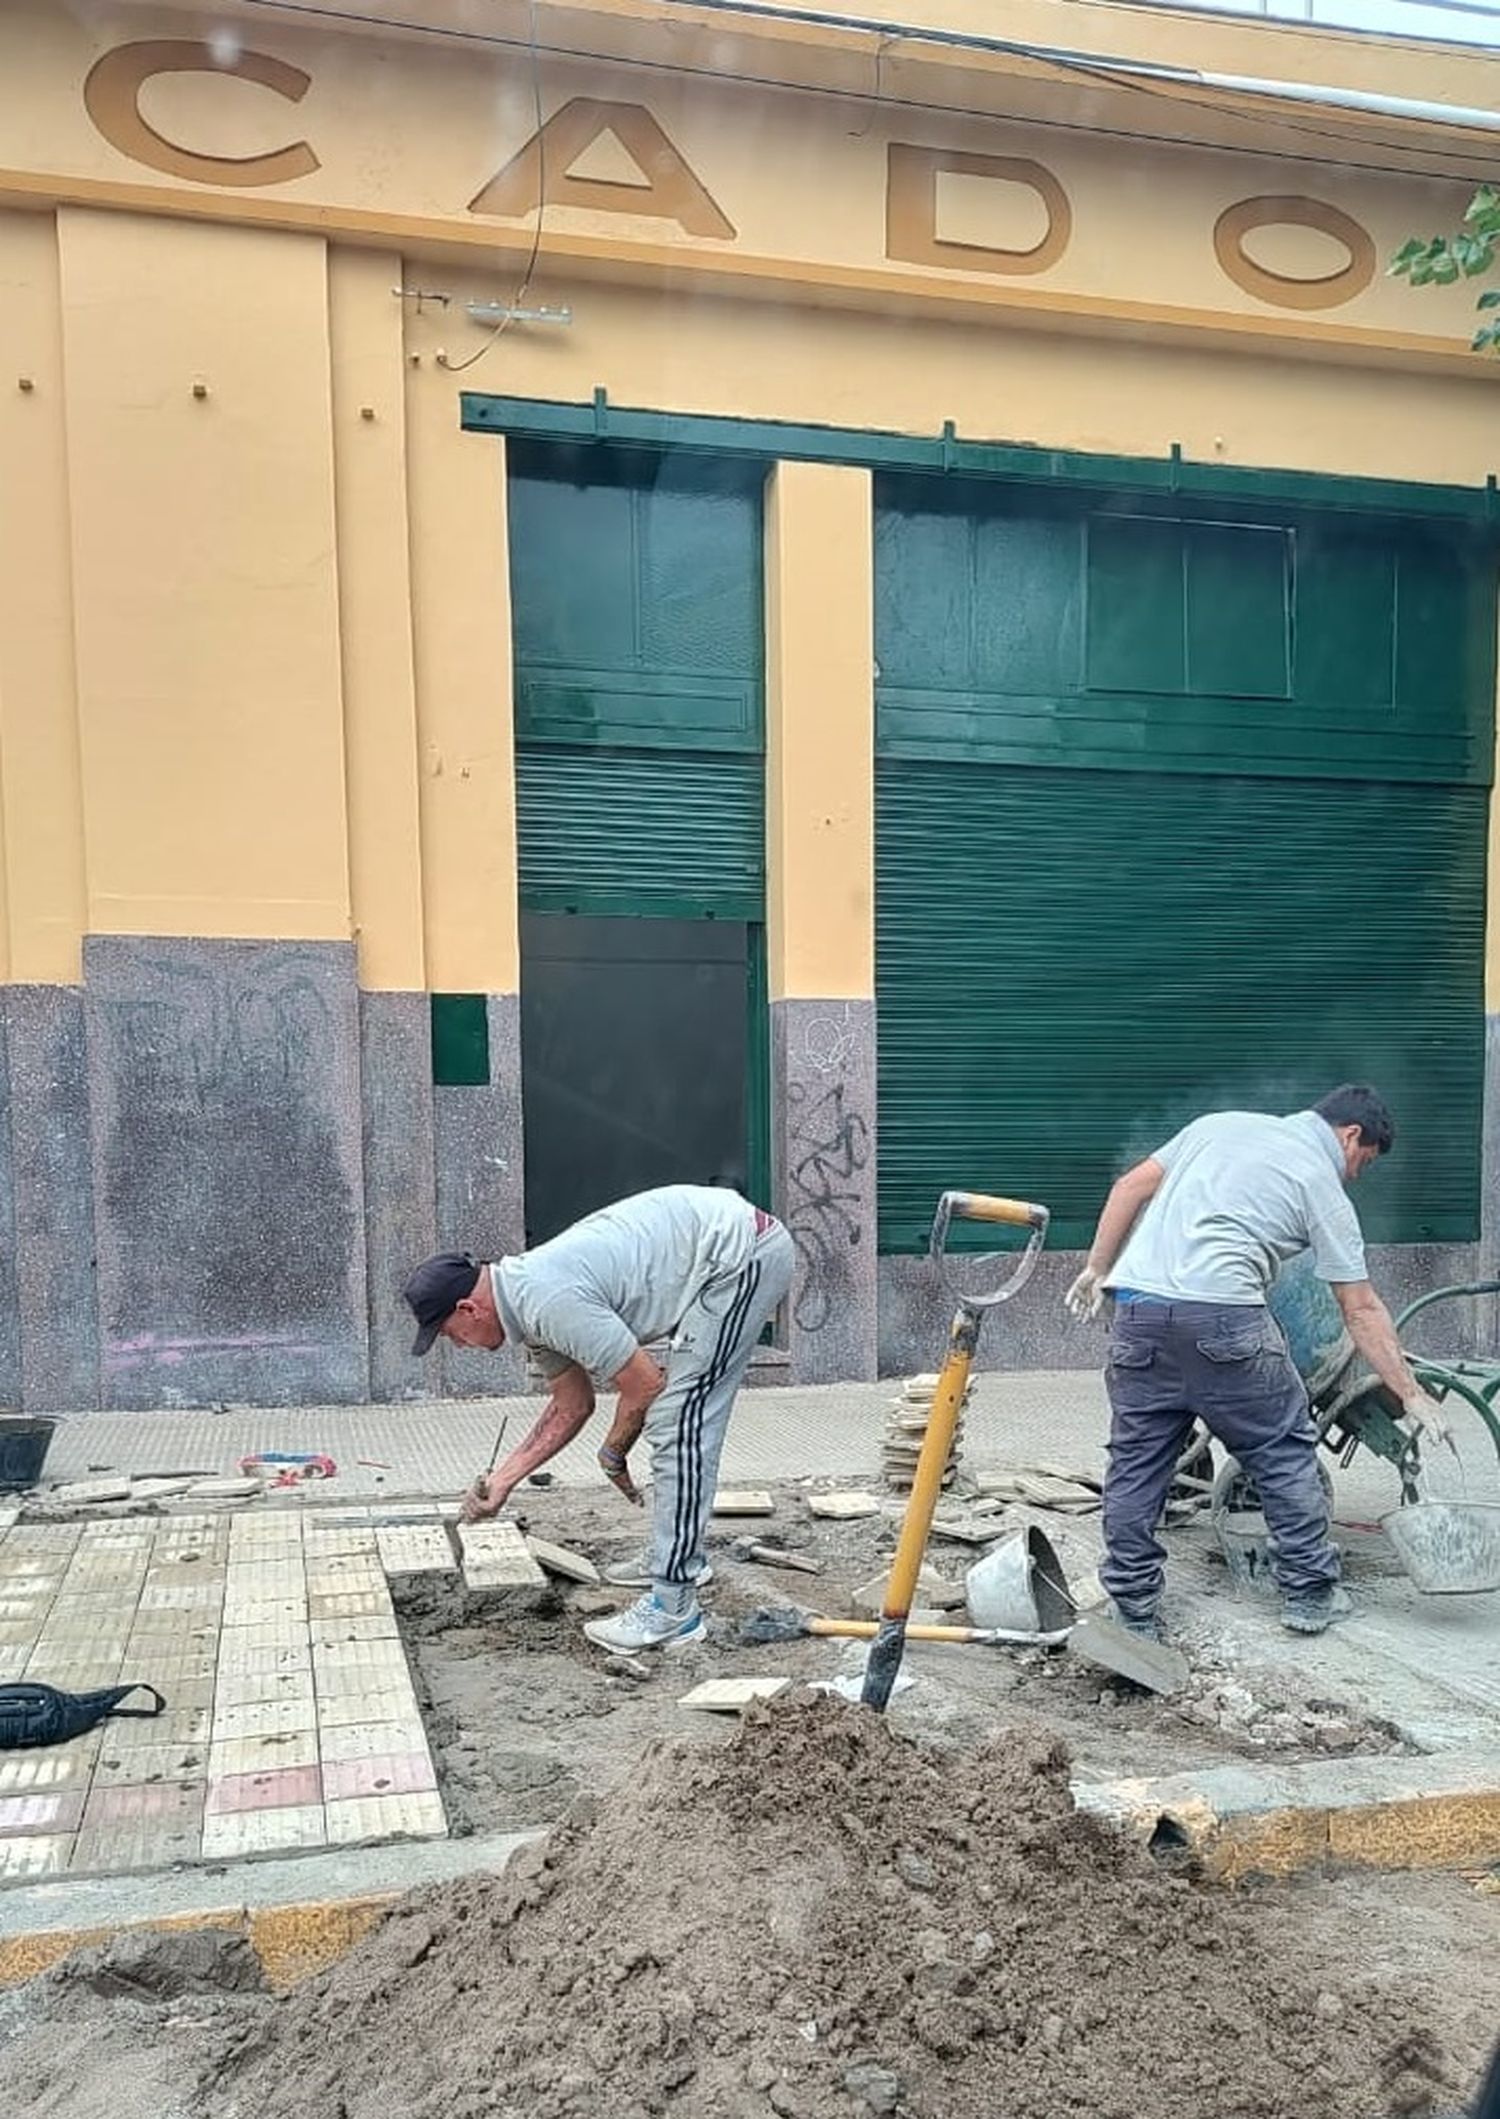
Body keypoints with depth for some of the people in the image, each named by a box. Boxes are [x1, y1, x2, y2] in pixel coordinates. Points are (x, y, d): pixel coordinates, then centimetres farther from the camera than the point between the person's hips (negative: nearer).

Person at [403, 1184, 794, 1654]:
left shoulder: (551, 1303, -21)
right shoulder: (532, 1299, 11)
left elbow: (645, 1387, -14)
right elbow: (571, 1408, 22)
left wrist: (612, 1454, 4)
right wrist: (503, 1479, 20)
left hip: (742, 1253, -11)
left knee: (677, 1419, -11)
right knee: (681, 1417, 20)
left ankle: (672, 1606, -7)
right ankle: (677, 1555, 32)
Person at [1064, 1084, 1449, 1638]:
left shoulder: (1223, 1122, 24)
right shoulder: (1324, 1188, 10)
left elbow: (1132, 1186, 17)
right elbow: (1361, 1311, 9)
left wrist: (1097, 1268, 22)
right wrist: (1412, 1396, 14)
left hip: (1138, 1302, 5)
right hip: (1221, 1312, -5)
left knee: (1136, 1459, 12)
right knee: (1285, 1451, 14)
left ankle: (1134, 1609, 16)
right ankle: (1308, 1593, 21)